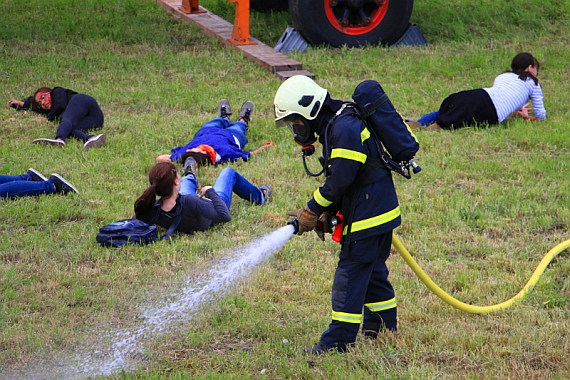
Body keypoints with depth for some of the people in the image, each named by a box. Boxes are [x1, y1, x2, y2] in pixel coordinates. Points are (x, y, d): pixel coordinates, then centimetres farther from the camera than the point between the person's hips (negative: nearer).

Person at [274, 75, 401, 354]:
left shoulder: (345, 128, -21)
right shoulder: (333, 125, 13)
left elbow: (339, 181, -24)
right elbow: (337, 178, 15)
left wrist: (311, 212, -14)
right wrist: (327, 214, 5)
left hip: (368, 214, -10)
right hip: (380, 210, 10)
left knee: (351, 272, -7)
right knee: (371, 270, 18)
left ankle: (338, 341, -5)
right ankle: (383, 327, 29)